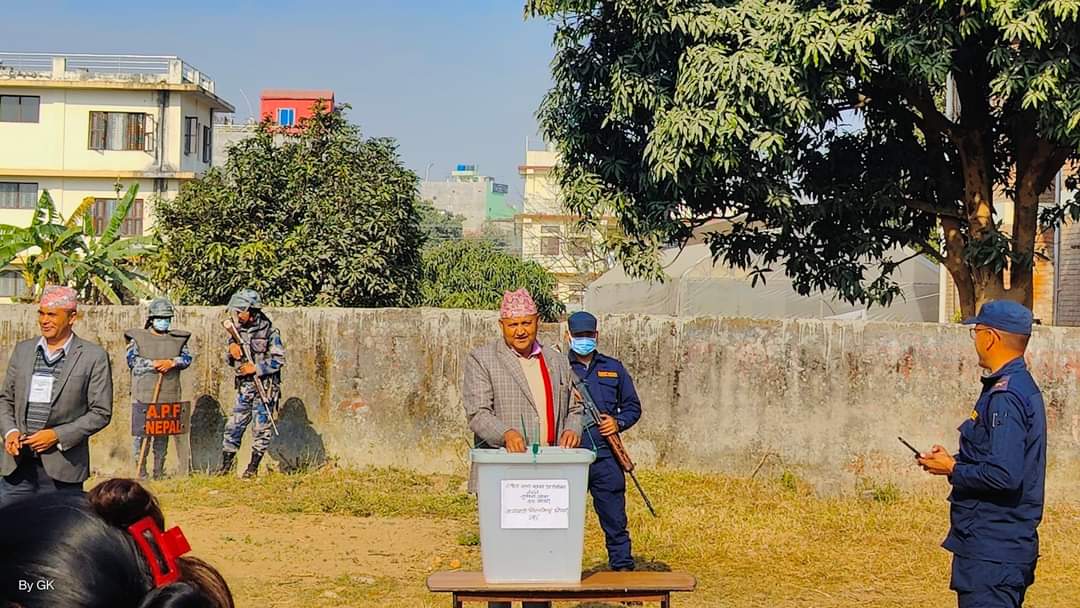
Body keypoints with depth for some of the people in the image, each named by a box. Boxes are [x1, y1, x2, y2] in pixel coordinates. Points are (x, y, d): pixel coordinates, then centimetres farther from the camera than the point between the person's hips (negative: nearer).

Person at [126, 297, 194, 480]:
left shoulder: (178, 338, 13)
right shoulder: (138, 337, 5)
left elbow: (187, 358, 3)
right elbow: (132, 360, -6)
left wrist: (172, 362, -15)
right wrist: (154, 364, -15)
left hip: (169, 396, 3)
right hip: (143, 395, -2)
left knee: (163, 433, 7)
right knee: (141, 431, -5)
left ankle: (159, 471, 15)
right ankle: (140, 470, -1)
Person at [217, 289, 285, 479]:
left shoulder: (269, 331, -8)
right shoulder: (238, 330, 9)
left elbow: (279, 360, -11)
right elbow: (230, 361, 16)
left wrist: (256, 368, -18)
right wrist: (232, 349, -6)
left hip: (265, 386, -5)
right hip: (244, 387, 5)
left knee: (261, 428, 0)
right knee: (234, 426, 4)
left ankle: (253, 468, 7)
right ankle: (226, 466, 11)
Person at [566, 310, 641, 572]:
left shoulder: (614, 368, 14)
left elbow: (633, 406, 17)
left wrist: (618, 422, -2)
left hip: (606, 455, 1)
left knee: (615, 520, 5)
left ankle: (623, 570, 12)